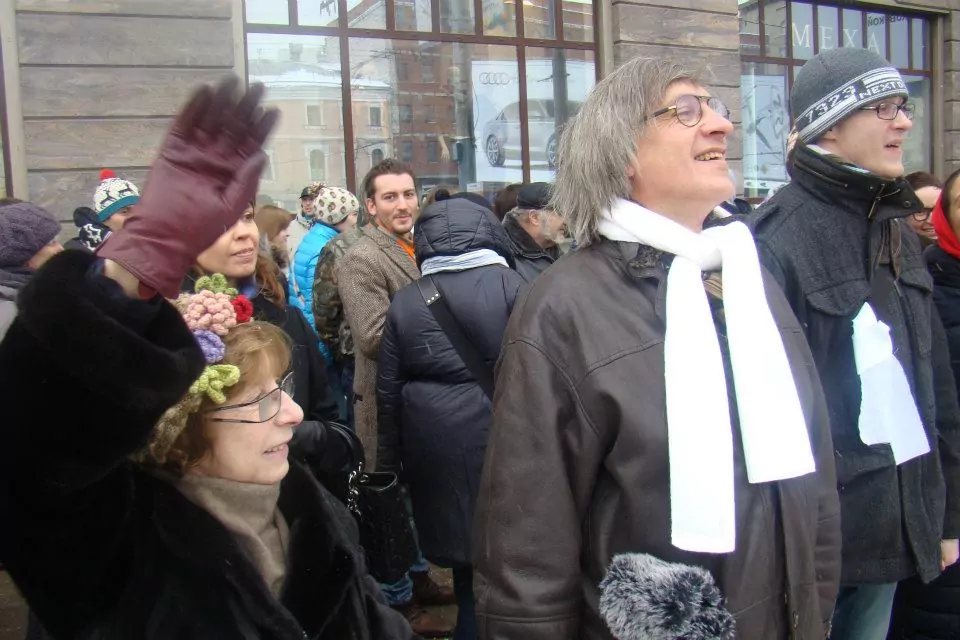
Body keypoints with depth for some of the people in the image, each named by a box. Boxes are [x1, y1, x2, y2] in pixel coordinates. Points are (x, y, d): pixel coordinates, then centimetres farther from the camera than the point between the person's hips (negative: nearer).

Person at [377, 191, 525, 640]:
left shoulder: (405, 302, 6)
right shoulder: (511, 288, -5)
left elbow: (388, 392, 10)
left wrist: (391, 462, 19)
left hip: (435, 454, 3)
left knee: (467, 568, 15)